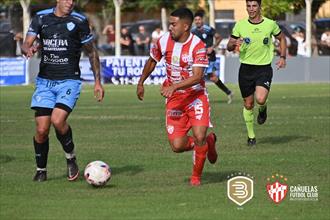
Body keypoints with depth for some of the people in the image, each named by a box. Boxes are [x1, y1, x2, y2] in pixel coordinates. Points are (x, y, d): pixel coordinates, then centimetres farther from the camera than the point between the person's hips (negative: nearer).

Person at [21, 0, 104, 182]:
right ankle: (41, 170, 17)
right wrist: (29, 49, -23)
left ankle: (71, 158, 3)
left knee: (57, 121, -23)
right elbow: (25, 45, 2)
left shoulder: (79, 21, -1)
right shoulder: (41, 18, 5)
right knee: (41, 129, -4)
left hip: (69, 81, -3)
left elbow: (91, 52, 8)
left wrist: (97, 82, 6)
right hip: (45, 81, 3)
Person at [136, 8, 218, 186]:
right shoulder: (163, 41, -5)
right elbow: (152, 61, 16)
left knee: (199, 136, -20)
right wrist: (141, 83, 23)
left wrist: (174, 86, -36)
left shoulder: (197, 45, -18)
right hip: (174, 99, 4)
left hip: (196, 96, -4)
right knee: (177, 146, -7)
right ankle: (208, 142, 26)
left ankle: (196, 176, 7)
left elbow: (197, 76, -25)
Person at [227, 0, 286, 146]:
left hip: (264, 68, -1)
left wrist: (283, 57, 4)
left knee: (260, 99, -22)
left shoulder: (270, 24, -3)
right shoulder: (240, 25, -2)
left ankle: (262, 109, 15)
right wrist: (234, 43, -19)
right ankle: (251, 136, 24)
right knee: (248, 104, 7)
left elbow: (281, 38, 15)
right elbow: (229, 47, 4)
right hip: (246, 69, 2)